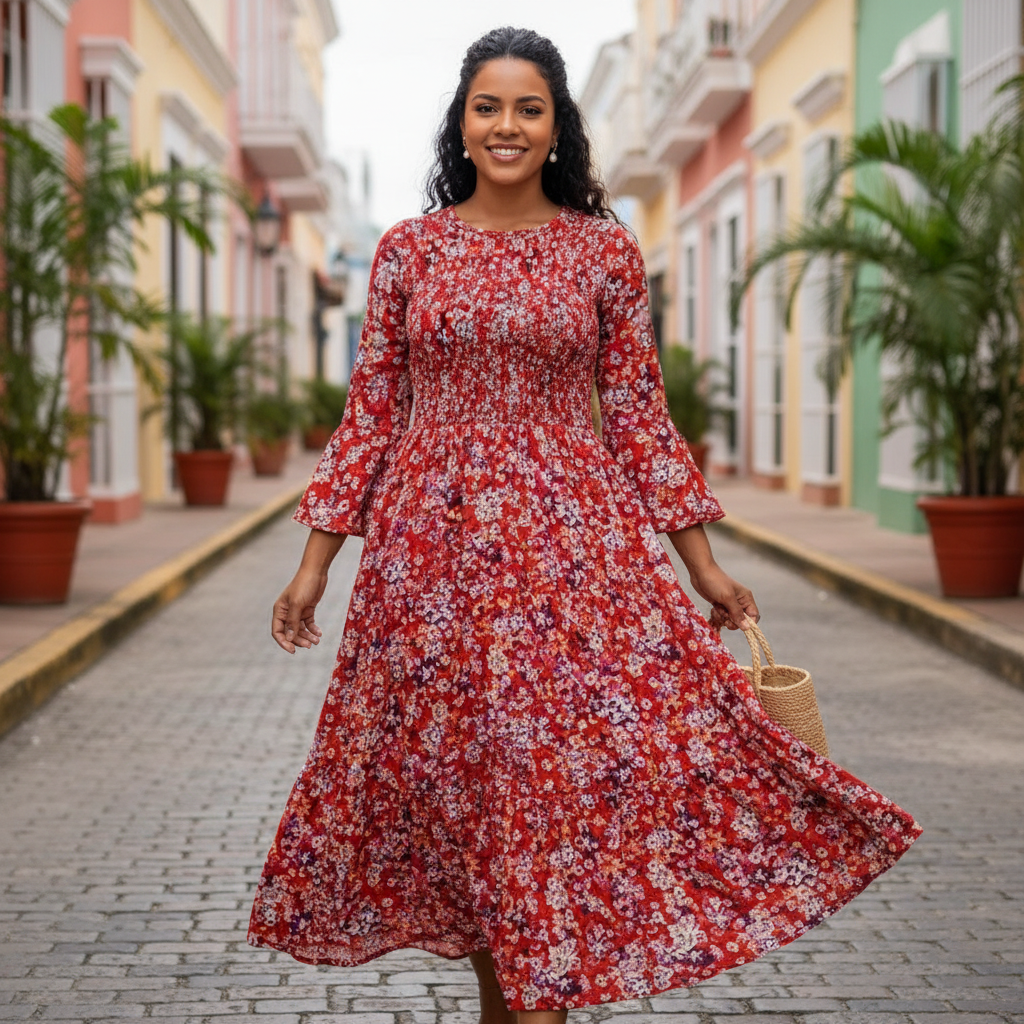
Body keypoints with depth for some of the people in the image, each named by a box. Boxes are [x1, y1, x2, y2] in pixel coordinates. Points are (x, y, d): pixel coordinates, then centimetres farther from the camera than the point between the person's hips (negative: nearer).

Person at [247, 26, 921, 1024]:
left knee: (564, 764, -9)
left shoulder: (605, 252, 3)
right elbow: (370, 413, 7)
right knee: (449, 765, 7)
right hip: (431, 546, 1)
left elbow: (639, 416, 5)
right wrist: (316, 558, 3)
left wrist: (703, 561, 3)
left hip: (572, 541, -1)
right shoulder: (408, 249, 5)